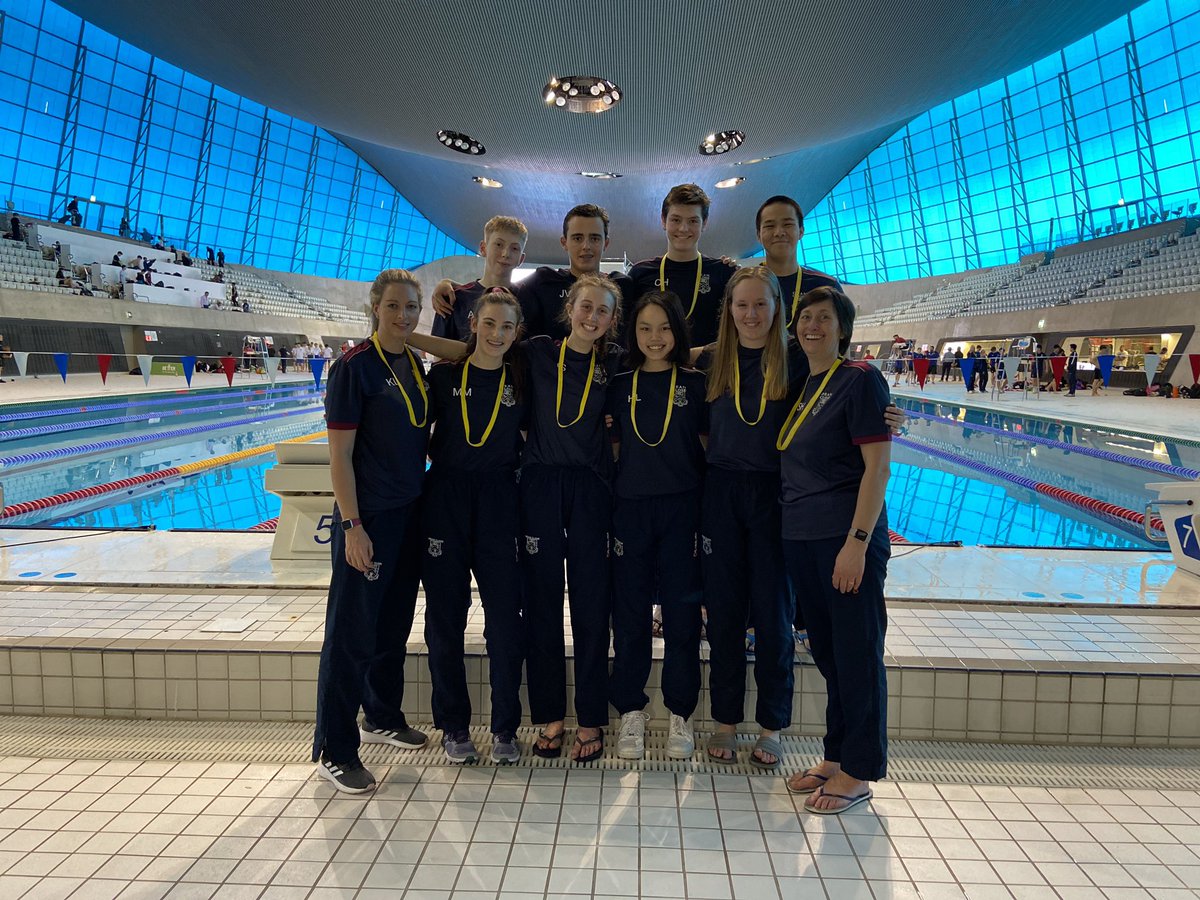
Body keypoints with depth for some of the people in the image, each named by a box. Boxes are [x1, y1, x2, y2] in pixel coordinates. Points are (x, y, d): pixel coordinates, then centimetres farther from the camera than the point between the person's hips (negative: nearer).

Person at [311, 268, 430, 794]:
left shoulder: (417, 366, 8)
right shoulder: (354, 367, -13)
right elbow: (339, 455, -15)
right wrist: (352, 526, -19)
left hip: (411, 514, 7)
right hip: (369, 517, -7)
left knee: (395, 623, 19)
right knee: (352, 632, 1)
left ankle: (383, 717, 37)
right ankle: (333, 750, 14)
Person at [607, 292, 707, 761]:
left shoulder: (695, 383, 3)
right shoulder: (620, 386, 7)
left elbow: (709, 445, 6)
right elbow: (614, 449, 10)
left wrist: (709, 507, -2)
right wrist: (607, 506, 3)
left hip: (682, 508, -1)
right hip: (630, 508, 1)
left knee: (681, 611, 4)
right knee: (629, 612, 6)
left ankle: (679, 715, 19)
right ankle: (631, 713, 19)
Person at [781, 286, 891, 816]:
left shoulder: (860, 379, -7)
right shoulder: (798, 385, 14)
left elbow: (878, 466, -13)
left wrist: (858, 541, -20)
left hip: (845, 539, -7)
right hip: (799, 539, 7)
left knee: (857, 653, 3)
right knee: (828, 652, 15)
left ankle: (858, 772, 15)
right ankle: (836, 756, 29)